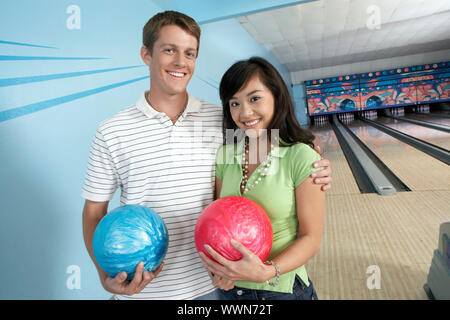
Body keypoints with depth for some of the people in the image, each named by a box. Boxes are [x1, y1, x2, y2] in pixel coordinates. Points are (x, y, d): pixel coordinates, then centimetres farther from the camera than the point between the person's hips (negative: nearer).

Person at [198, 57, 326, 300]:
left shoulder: (301, 157, -16)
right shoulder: (224, 155, -4)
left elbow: (311, 238, -13)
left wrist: (266, 272, -26)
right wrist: (218, 270, -13)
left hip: (283, 288, -3)